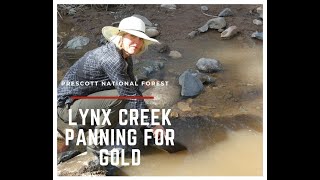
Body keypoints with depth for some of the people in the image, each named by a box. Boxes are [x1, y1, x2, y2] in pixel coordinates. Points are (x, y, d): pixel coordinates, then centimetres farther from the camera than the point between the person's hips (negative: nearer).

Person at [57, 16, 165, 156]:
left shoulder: (126, 57, 1)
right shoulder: (112, 58, -27)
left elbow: (133, 89, 6)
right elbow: (131, 94, -27)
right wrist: (152, 125, -20)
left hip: (82, 99, 9)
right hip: (67, 107, -9)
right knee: (120, 97, -25)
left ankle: (88, 124, 16)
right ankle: (96, 144, -8)